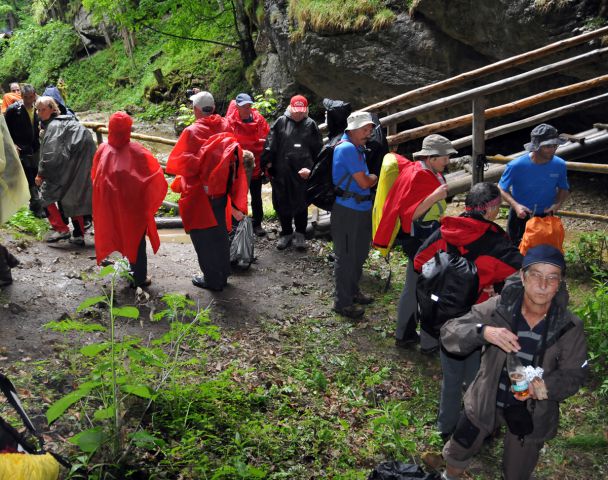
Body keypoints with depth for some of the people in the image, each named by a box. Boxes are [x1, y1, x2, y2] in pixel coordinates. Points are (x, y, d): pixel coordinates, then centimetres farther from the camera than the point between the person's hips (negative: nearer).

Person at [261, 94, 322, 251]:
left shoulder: (310, 125, 4)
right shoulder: (281, 122, 4)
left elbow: (318, 150, 5)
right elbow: (270, 144, 3)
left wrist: (312, 168, -2)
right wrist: (268, 162, -4)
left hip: (302, 173, -1)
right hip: (282, 172, 1)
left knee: (301, 203, 7)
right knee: (282, 203, 9)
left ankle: (300, 234, 22)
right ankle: (286, 233, 26)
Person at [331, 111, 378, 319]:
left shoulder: (358, 148, 13)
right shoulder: (347, 148, -18)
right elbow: (364, 182, -19)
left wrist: (370, 178, -3)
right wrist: (375, 177, 0)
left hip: (362, 208, 10)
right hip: (347, 210, -10)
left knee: (359, 254, 20)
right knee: (345, 256, 0)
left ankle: (353, 291, 36)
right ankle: (342, 302, 10)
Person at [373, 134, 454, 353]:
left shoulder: (432, 174, 6)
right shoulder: (415, 177, -22)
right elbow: (409, 214, -26)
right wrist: (433, 197, -33)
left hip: (427, 239, 10)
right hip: (418, 240, -10)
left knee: (413, 287, 18)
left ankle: (405, 335, 31)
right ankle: (429, 342, 10)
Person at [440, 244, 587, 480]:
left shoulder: (570, 328, -20)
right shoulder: (497, 308, -22)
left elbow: (574, 374, -8)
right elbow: (449, 334, -25)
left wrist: (548, 386, -31)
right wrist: (483, 331, -45)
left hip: (532, 411, 0)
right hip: (486, 400, 1)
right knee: (458, 451, 22)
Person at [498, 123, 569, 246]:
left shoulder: (559, 165, -16)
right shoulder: (516, 166, -25)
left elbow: (564, 189, 1)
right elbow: (502, 189, -12)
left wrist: (557, 204, -18)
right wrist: (515, 205, -28)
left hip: (545, 216, 2)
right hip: (520, 216, -2)